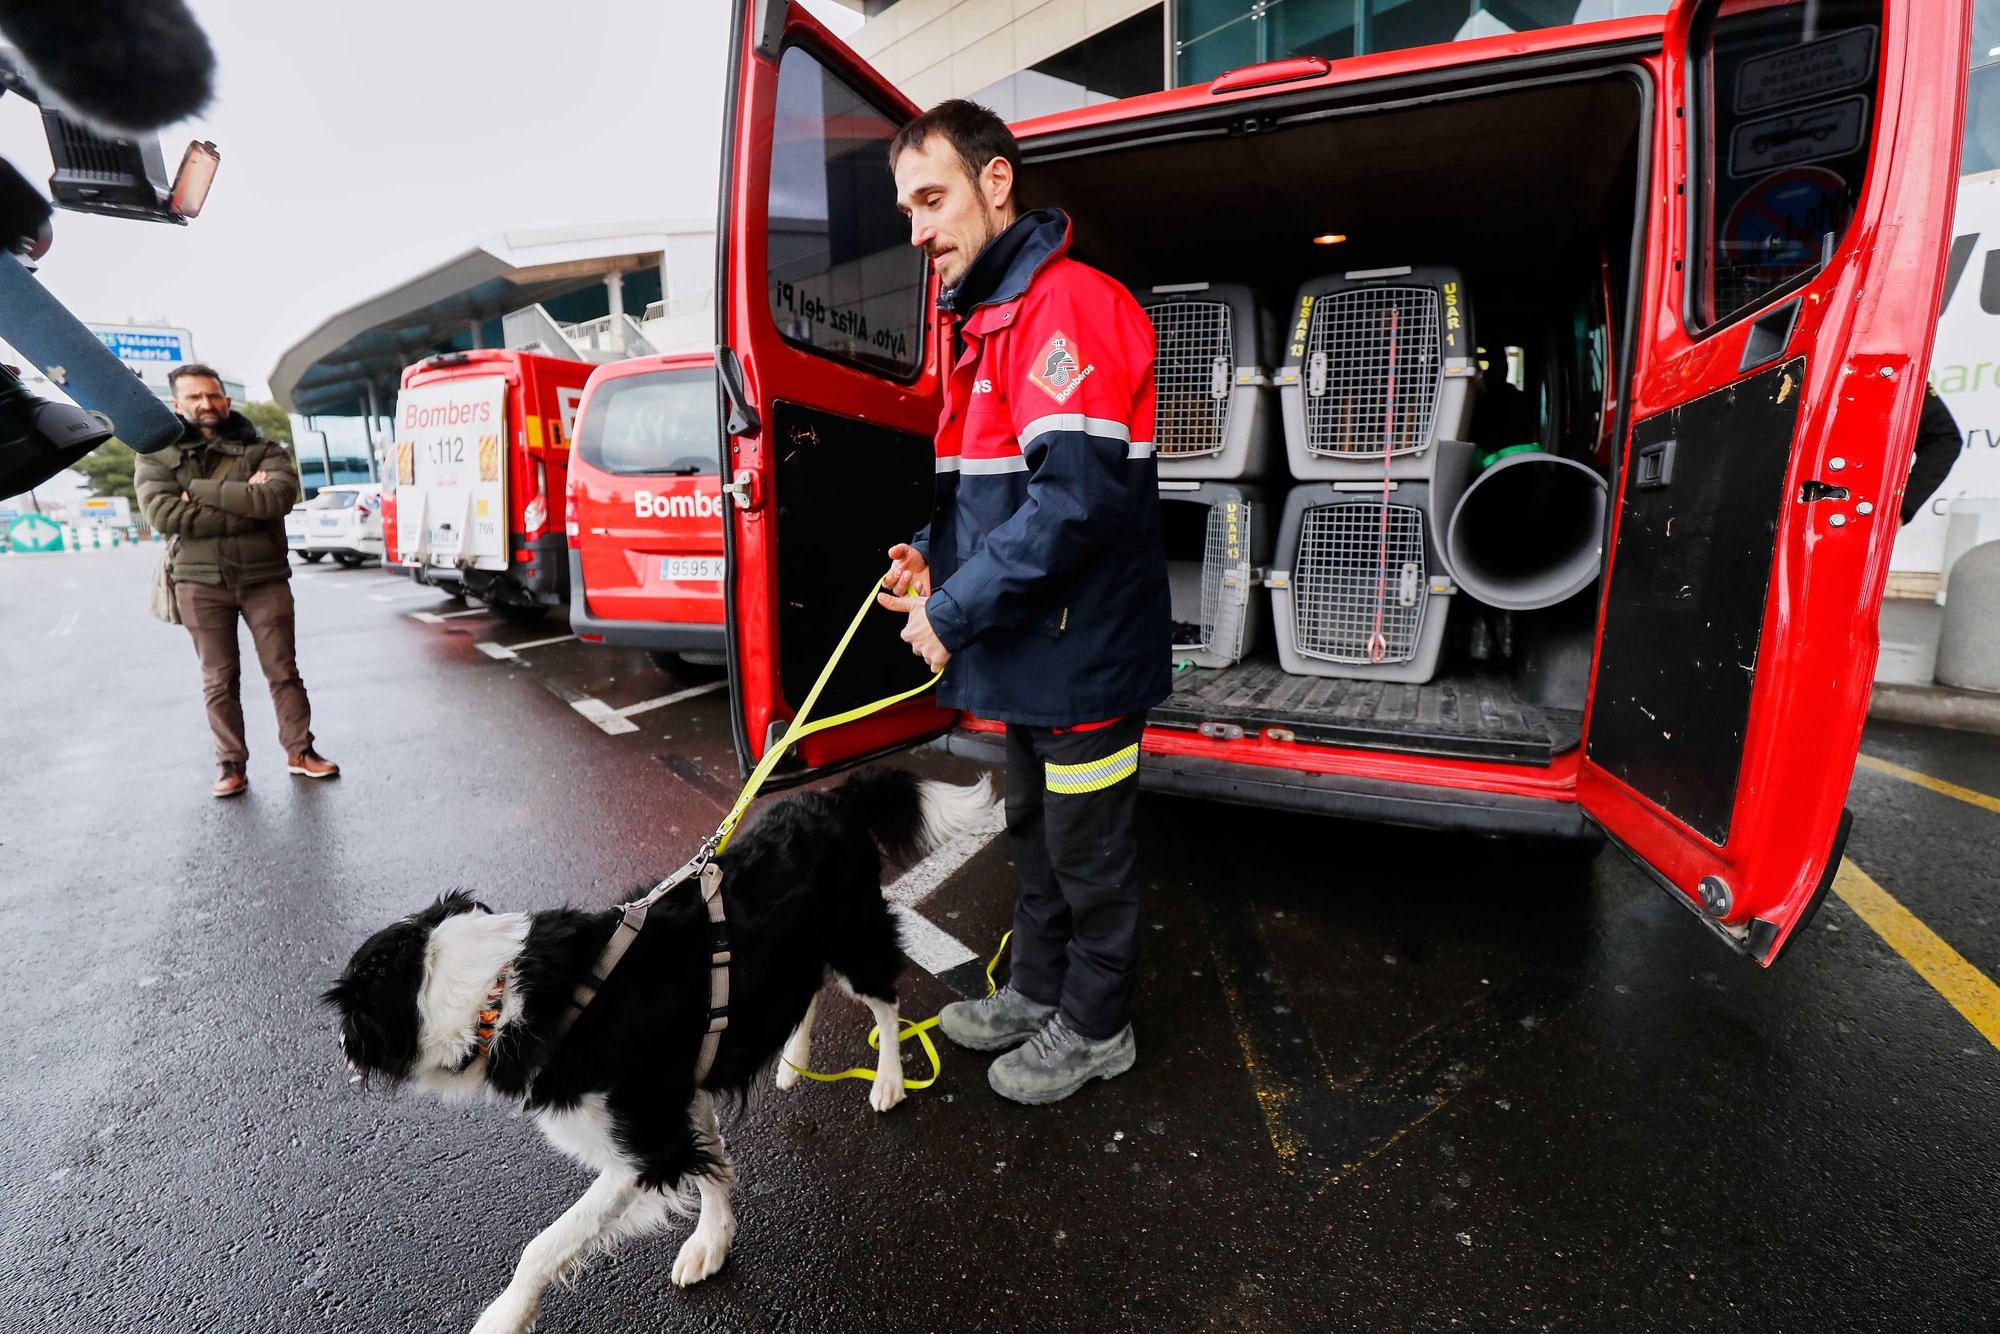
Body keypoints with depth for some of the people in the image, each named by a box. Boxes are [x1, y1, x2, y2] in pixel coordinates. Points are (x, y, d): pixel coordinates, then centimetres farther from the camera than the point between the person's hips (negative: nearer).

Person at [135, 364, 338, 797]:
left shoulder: (265, 451, 4)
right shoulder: (157, 457, 6)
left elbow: (276, 498, -16)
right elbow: (164, 515, -11)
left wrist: (199, 489, -12)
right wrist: (245, 505, -13)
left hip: (265, 579, 0)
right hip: (200, 584, 1)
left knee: (283, 671, 5)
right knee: (219, 679, 6)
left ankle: (300, 751, 15)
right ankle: (231, 764, 14)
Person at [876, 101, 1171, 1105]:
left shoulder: (1066, 302, -16)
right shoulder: (989, 318, 16)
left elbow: (1077, 495, -28)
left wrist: (955, 612, -20)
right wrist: (936, 558, 5)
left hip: (1082, 653, -10)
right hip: (1030, 649, 10)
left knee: (1088, 853, 8)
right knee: (1033, 835, 22)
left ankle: (1095, 1027, 31)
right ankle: (1038, 990, 43)